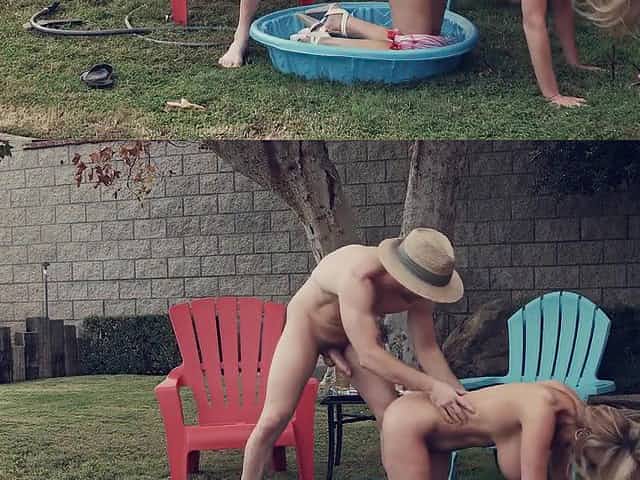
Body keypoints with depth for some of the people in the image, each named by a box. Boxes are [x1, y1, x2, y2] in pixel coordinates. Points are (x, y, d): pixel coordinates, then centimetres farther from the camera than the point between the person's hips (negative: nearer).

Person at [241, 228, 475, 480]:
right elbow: (368, 355, -48)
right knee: (274, 419, -12)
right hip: (307, 322, -5)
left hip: (356, 334, 5)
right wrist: (430, 387, -53)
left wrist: (458, 394, -24)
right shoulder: (359, 277, -43)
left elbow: (427, 349, -14)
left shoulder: (417, 287, -23)